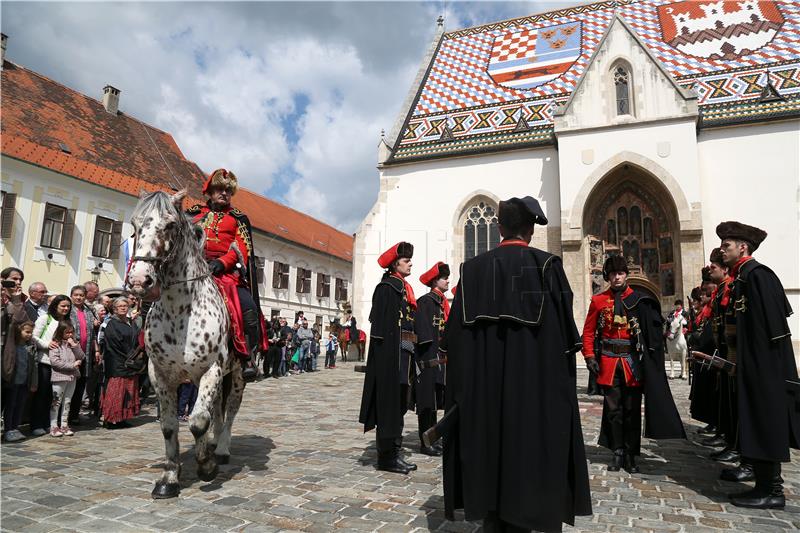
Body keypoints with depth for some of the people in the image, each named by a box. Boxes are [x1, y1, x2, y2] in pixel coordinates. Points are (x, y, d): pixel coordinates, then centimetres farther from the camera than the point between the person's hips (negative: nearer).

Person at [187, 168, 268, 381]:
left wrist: (220, 262, -16)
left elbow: (242, 248, 1)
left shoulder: (238, 218, 13)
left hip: (227, 271, -2)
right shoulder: (194, 213, 20)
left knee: (248, 307, -24)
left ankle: (248, 357, -15)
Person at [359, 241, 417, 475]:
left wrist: (409, 356, 16)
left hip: (403, 353, 9)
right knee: (389, 401, -3)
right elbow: (381, 322, -15)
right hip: (390, 352, -9)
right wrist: (386, 355, -21)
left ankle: (393, 451, 22)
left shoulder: (404, 288, 18)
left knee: (399, 403, 13)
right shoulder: (387, 287, -8)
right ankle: (387, 456, 6)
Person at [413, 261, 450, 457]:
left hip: (439, 359, 9)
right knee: (427, 403, -2)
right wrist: (430, 358, -21)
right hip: (428, 359, -9)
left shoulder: (442, 302, 17)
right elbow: (423, 332, -17)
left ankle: (432, 439, 25)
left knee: (434, 402, 15)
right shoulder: (425, 301, -11)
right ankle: (425, 443, 6)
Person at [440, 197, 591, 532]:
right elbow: (564, 334, -7)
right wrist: (562, 382, 4)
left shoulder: (474, 268, 0)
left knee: (488, 444, 13)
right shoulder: (547, 266, -6)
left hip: (482, 382, 2)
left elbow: (456, 334, -1)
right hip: (534, 382, -2)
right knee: (525, 447, 9)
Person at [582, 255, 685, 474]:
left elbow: (652, 330, 1)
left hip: (633, 362, 0)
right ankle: (618, 453, 17)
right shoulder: (598, 300, 4)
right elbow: (589, 331, 5)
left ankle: (631, 455, 17)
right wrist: (590, 356, -4)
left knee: (632, 409, 6)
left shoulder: (639, 300, 2)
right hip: (609, 362, 1)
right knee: (613, 409, 5)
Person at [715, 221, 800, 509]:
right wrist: (737, 361, 17)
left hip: (763, 364, -10)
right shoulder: (740, 278, 15)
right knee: (757, 424, 14)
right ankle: (768, 485, 24)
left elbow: (773, 321, -20)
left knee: (763, 423, -2)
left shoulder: (757, 274, -14)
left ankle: (771, 492, 9)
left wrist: (768, 362, -20)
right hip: (750, 364, 10)